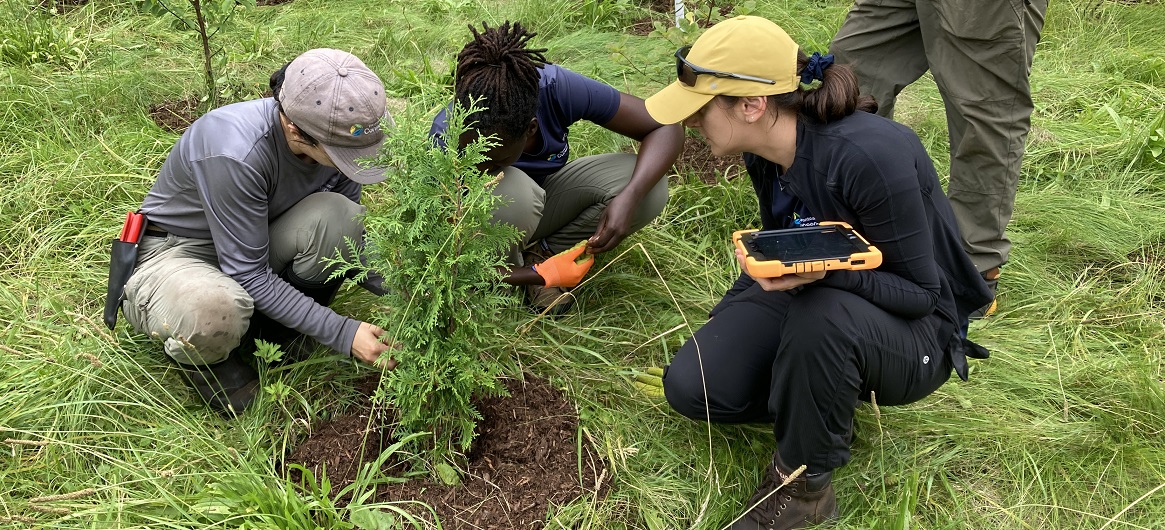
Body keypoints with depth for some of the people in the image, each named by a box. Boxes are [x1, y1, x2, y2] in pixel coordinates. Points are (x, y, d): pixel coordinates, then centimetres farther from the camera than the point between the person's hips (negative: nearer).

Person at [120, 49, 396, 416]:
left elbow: (350, 234, 0)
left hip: (256, 242, 5)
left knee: (337, 215, -25)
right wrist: (343, 333, -29)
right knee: (217, 311, -41)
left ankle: (280, 328, -1)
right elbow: (247, 273, -28)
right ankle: (198, 355, -2)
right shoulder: (235, 151, -35)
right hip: (172, 250, -5)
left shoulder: (336, 135, -16)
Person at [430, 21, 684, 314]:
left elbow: (666, 128, -24)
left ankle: (541, 251, -4)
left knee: (651, 189, -24)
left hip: (541, 199, 3)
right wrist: (544, 275, -32)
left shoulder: (557, 87, -31)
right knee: (514, 190, -39)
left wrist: (628, 198, -39)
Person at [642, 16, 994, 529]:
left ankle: (803, 484, -16)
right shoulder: (766, 152, -7)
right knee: (690, 386, -14)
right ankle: (815, 397, 9)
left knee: (822, 314, -40)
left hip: (914, 332, -6)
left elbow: (920, 293, -22)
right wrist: (724, 326, 10)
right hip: (815, 298, 6)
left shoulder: (869, 155, -31)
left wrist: (825, 271, -40)